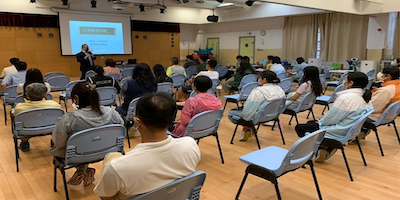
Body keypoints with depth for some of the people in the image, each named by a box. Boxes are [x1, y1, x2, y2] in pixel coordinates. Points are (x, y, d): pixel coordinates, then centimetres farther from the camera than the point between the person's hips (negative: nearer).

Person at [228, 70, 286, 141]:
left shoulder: (258, 91, -29)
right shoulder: (280, 90, -9)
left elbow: (247, 111, -25)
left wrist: (242, 114, -4)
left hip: (257, 119, -7)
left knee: (231, 113, 11)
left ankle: (247, 128, 8)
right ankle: (251, 129, 22)